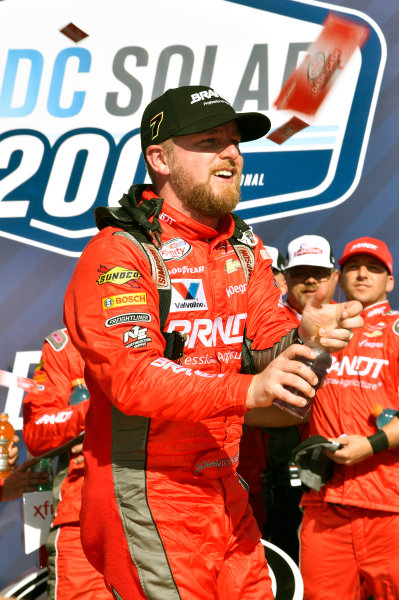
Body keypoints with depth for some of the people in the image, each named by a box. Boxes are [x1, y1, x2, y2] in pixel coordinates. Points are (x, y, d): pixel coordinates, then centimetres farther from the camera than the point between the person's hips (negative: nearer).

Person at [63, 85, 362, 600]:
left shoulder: (245, 248, 10)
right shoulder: (118, 253, -14)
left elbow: (269, 343, 4)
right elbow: (132, 379, -24)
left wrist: (305, 338, -20)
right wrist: (247, 390, -35)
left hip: (224, 488, 7)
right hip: (148, 494, -7)